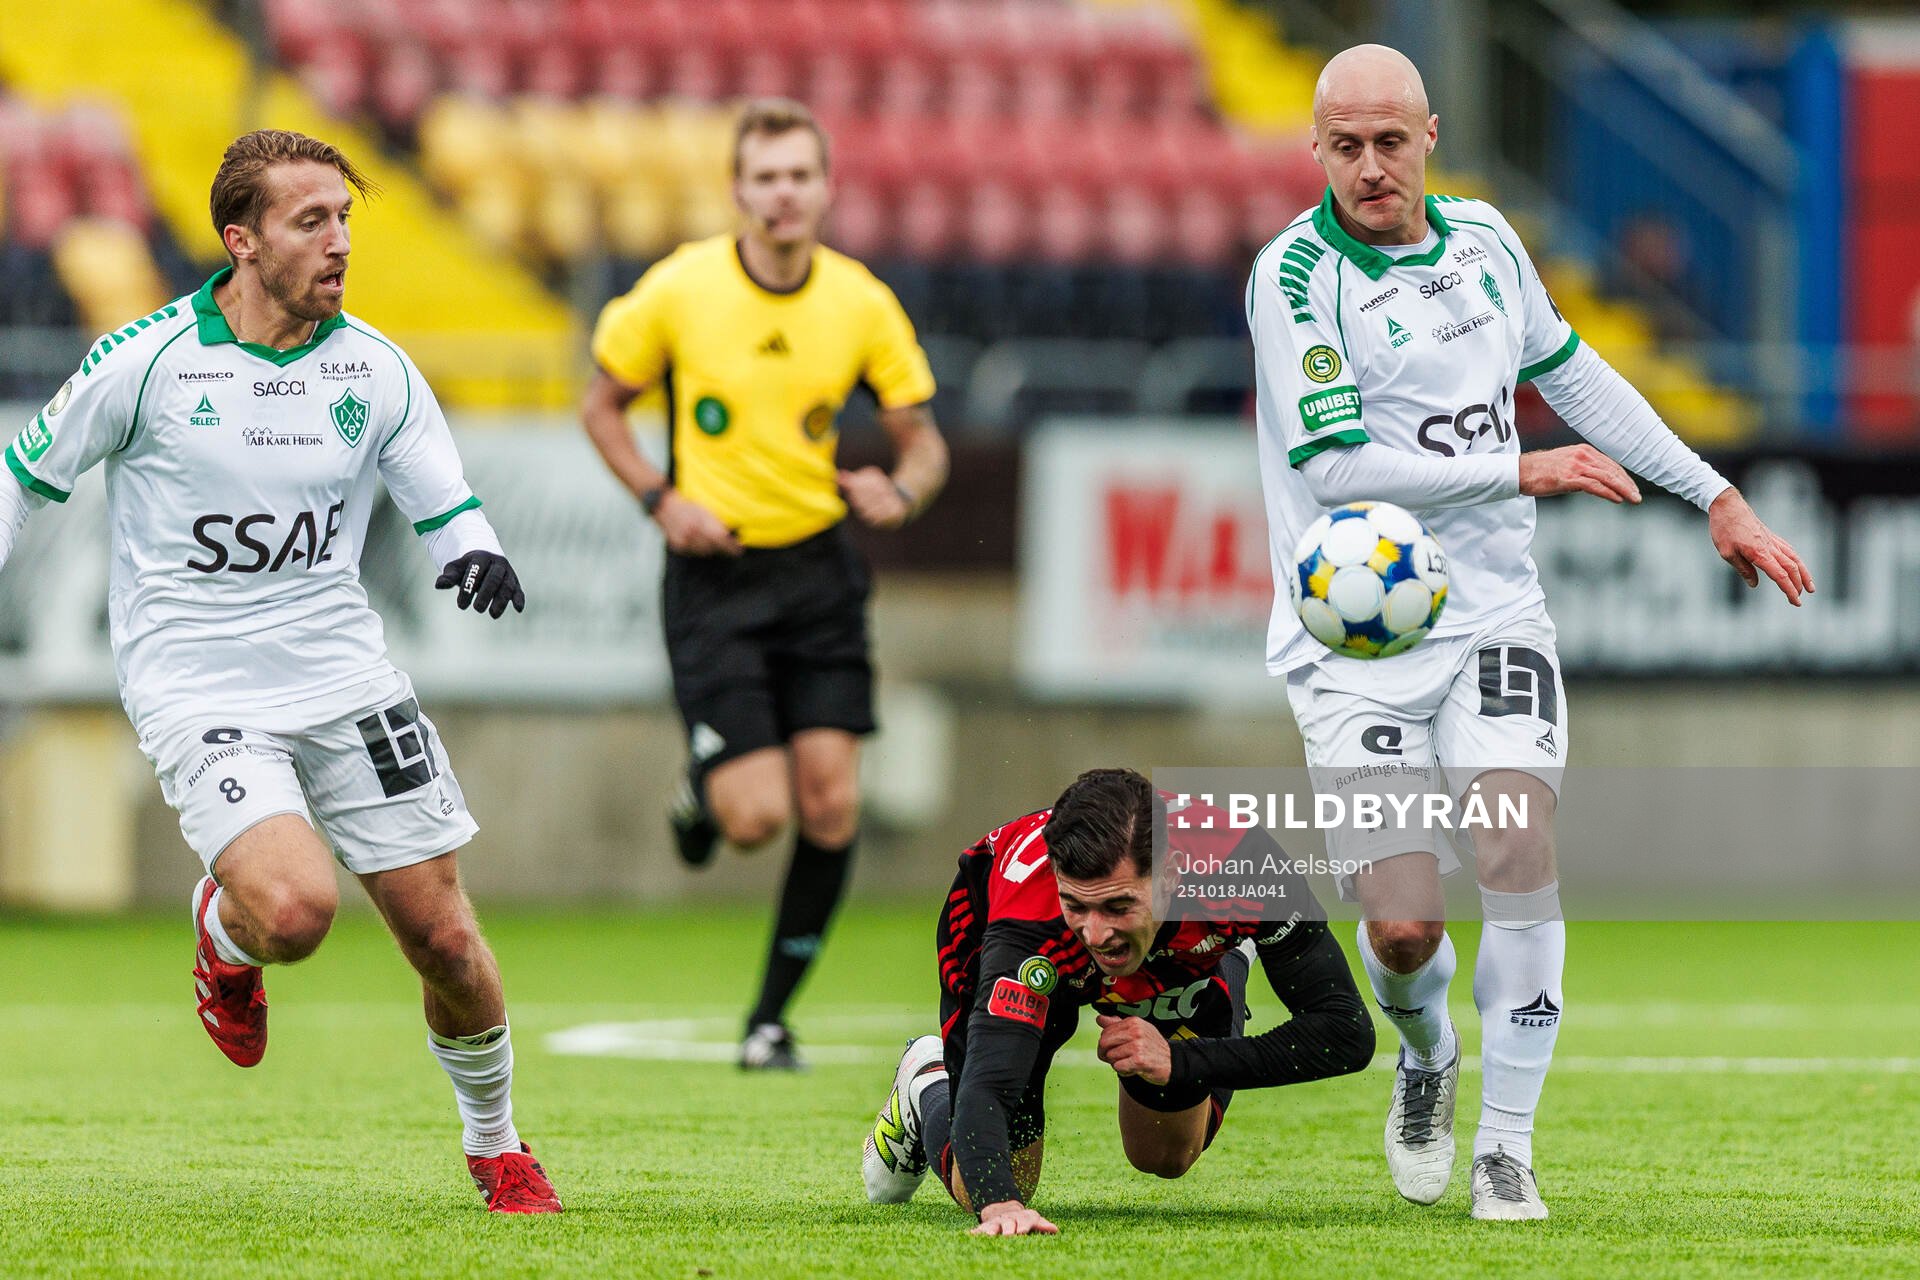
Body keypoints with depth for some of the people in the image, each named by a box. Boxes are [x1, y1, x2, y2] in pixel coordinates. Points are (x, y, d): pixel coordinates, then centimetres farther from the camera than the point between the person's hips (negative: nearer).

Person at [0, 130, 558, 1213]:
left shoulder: (374, 369, 1)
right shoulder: (151, 361, -9)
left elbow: (447, 504, 10)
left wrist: (477, 557, -13)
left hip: (344, 676, 4)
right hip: (198, 692, -4)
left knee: (443, 934, 0)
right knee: (295, 909, -26)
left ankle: (496, 1144, 25)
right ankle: (223, 929, 12)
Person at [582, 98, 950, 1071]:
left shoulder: (861, 304, -3)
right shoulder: (678, 291, -8)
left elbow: (922, 440, 7)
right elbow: (601, 405, 6)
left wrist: (900, 492, -16)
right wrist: (661, 499, -10)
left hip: (818, 568, 2)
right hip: (715, 576, -2)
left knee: (830, 806, -7)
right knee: (756, 818, -13)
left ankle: (772, 1018, 10)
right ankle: (703, 789, 26)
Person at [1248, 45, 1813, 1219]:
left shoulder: (1484, 238, 7)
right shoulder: (1295, 275, -11)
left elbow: (1573, 374, 21)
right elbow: (1337, 465, -18)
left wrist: (1719, 498, 23)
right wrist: (1520, 472, -14)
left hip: (1492, 615, 3)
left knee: (1519, 849, -18)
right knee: (1403, 925, -11)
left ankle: (1506, 1146, -7)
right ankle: (1426, 1055, 26)